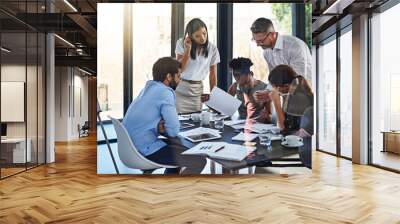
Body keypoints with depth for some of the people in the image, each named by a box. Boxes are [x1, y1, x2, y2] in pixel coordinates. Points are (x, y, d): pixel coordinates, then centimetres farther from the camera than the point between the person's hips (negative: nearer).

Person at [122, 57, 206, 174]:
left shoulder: (149, 88, 12)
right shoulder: (165, 92, -16)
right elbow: (174, 131, -20)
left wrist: (159, 126, -5)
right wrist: (160, 127, -1)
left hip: (131, 146, 10)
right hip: (145, 150, -10)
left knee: (181, 147, 25)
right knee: (199, 160, -7)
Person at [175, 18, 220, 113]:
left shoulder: (212, 49, -2)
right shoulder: (181, 43, -6)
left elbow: (213, 74, 5)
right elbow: (179, 69, -10)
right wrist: (187, 49, -19)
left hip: (197, 91, 2)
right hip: (179, 90, -1)